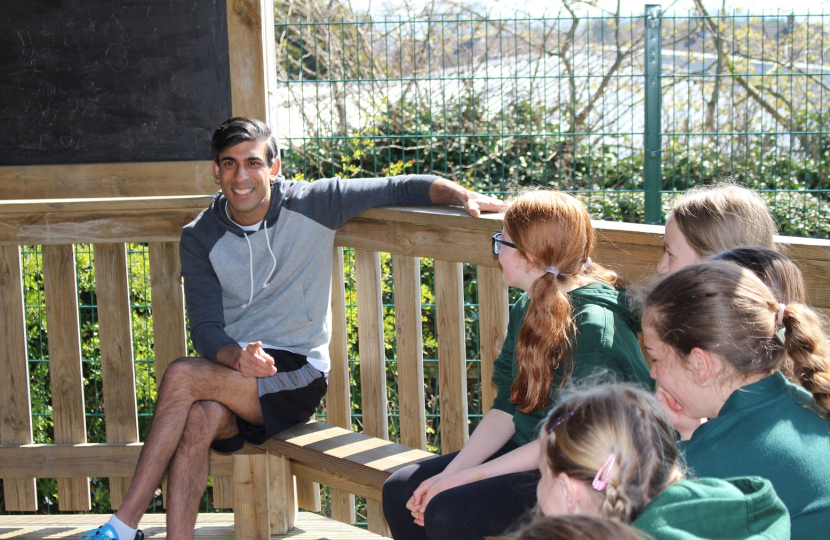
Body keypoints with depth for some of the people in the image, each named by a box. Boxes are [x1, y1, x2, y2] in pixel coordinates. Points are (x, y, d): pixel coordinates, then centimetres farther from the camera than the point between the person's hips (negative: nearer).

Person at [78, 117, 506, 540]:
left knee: (181, 376, -27)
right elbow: (205, 329, -3)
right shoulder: (199, 238, 5)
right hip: (231, 370, 3)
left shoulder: (312, 206, -2)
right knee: (200, 418, -33)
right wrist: (237, 357, -26)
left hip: (298, 378, -3)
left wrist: (464, 195, -18)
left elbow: (403, 188, 1)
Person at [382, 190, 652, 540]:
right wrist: (449, 473, -7)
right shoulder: (526, 310, 5)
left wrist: (468, 476, -19)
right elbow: (505, 409, 6)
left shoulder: (593, 325, -22)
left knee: (448, 511, -25)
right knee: (399, 491, -2)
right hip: (525, 452, 8)